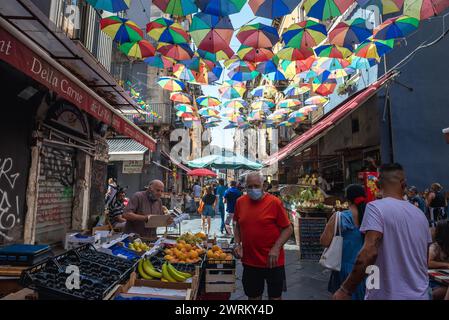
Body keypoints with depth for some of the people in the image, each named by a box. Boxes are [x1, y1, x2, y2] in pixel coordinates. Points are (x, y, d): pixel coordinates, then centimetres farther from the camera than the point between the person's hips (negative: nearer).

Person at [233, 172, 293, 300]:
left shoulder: (274, 202, -13)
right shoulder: (240, 202, -1)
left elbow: (288, 228, -8)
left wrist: (276, 248, -18)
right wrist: (237, 243, 0)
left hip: (272, 261, -3)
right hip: (249, 262, 3)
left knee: (275, 296, 16)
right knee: (253, 296, 20)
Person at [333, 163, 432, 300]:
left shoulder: (376, 207, -15)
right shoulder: (420, 214, 5)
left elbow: (369, 252, -26)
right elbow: (424, 259, 13)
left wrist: (345, 290, -21)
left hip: (389, 294, -6)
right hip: (421, 294, 6)